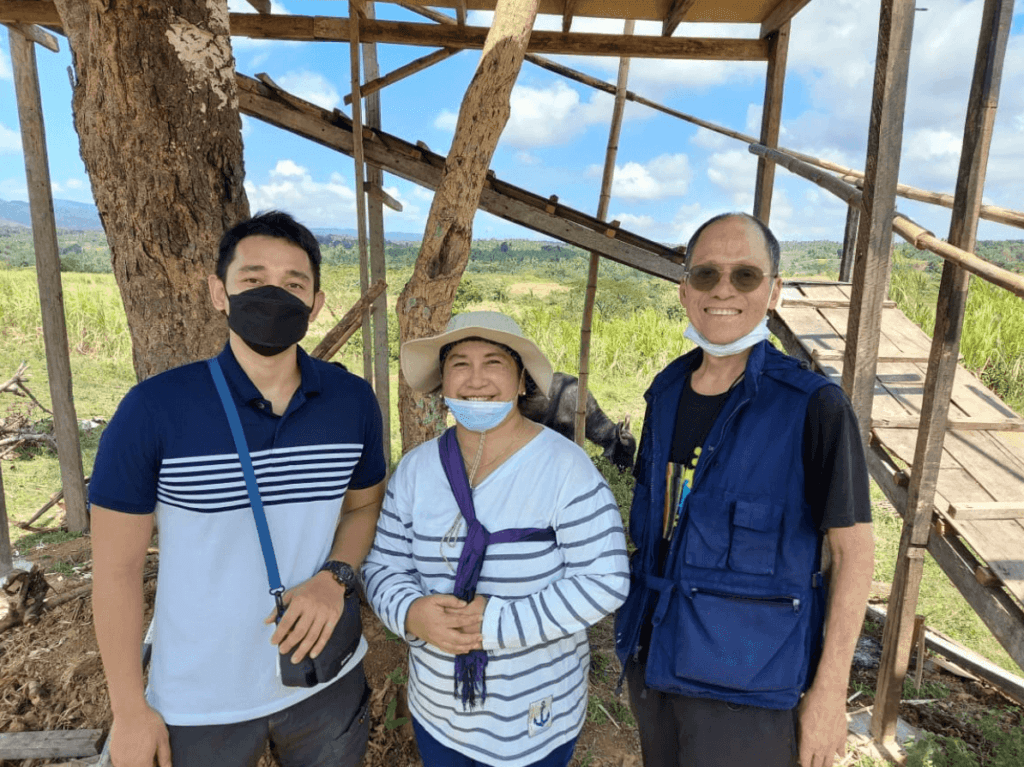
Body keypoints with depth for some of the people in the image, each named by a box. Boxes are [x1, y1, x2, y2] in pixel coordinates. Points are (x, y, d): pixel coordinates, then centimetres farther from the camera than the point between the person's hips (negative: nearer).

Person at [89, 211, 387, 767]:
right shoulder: (154, 410, -17)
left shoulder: (354, 401, -10)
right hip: (198, 704, -2)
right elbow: (116, 566, -9)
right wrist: (130, 711, -4)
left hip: (326, 678, 3)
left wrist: (334, 578, -15)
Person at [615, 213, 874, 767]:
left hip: (746, 683, -5)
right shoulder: (666, 392, 0)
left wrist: (830, 689, -10)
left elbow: (854, 551, -11)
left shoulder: (814, 407, -16)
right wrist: (635, 635, 13)